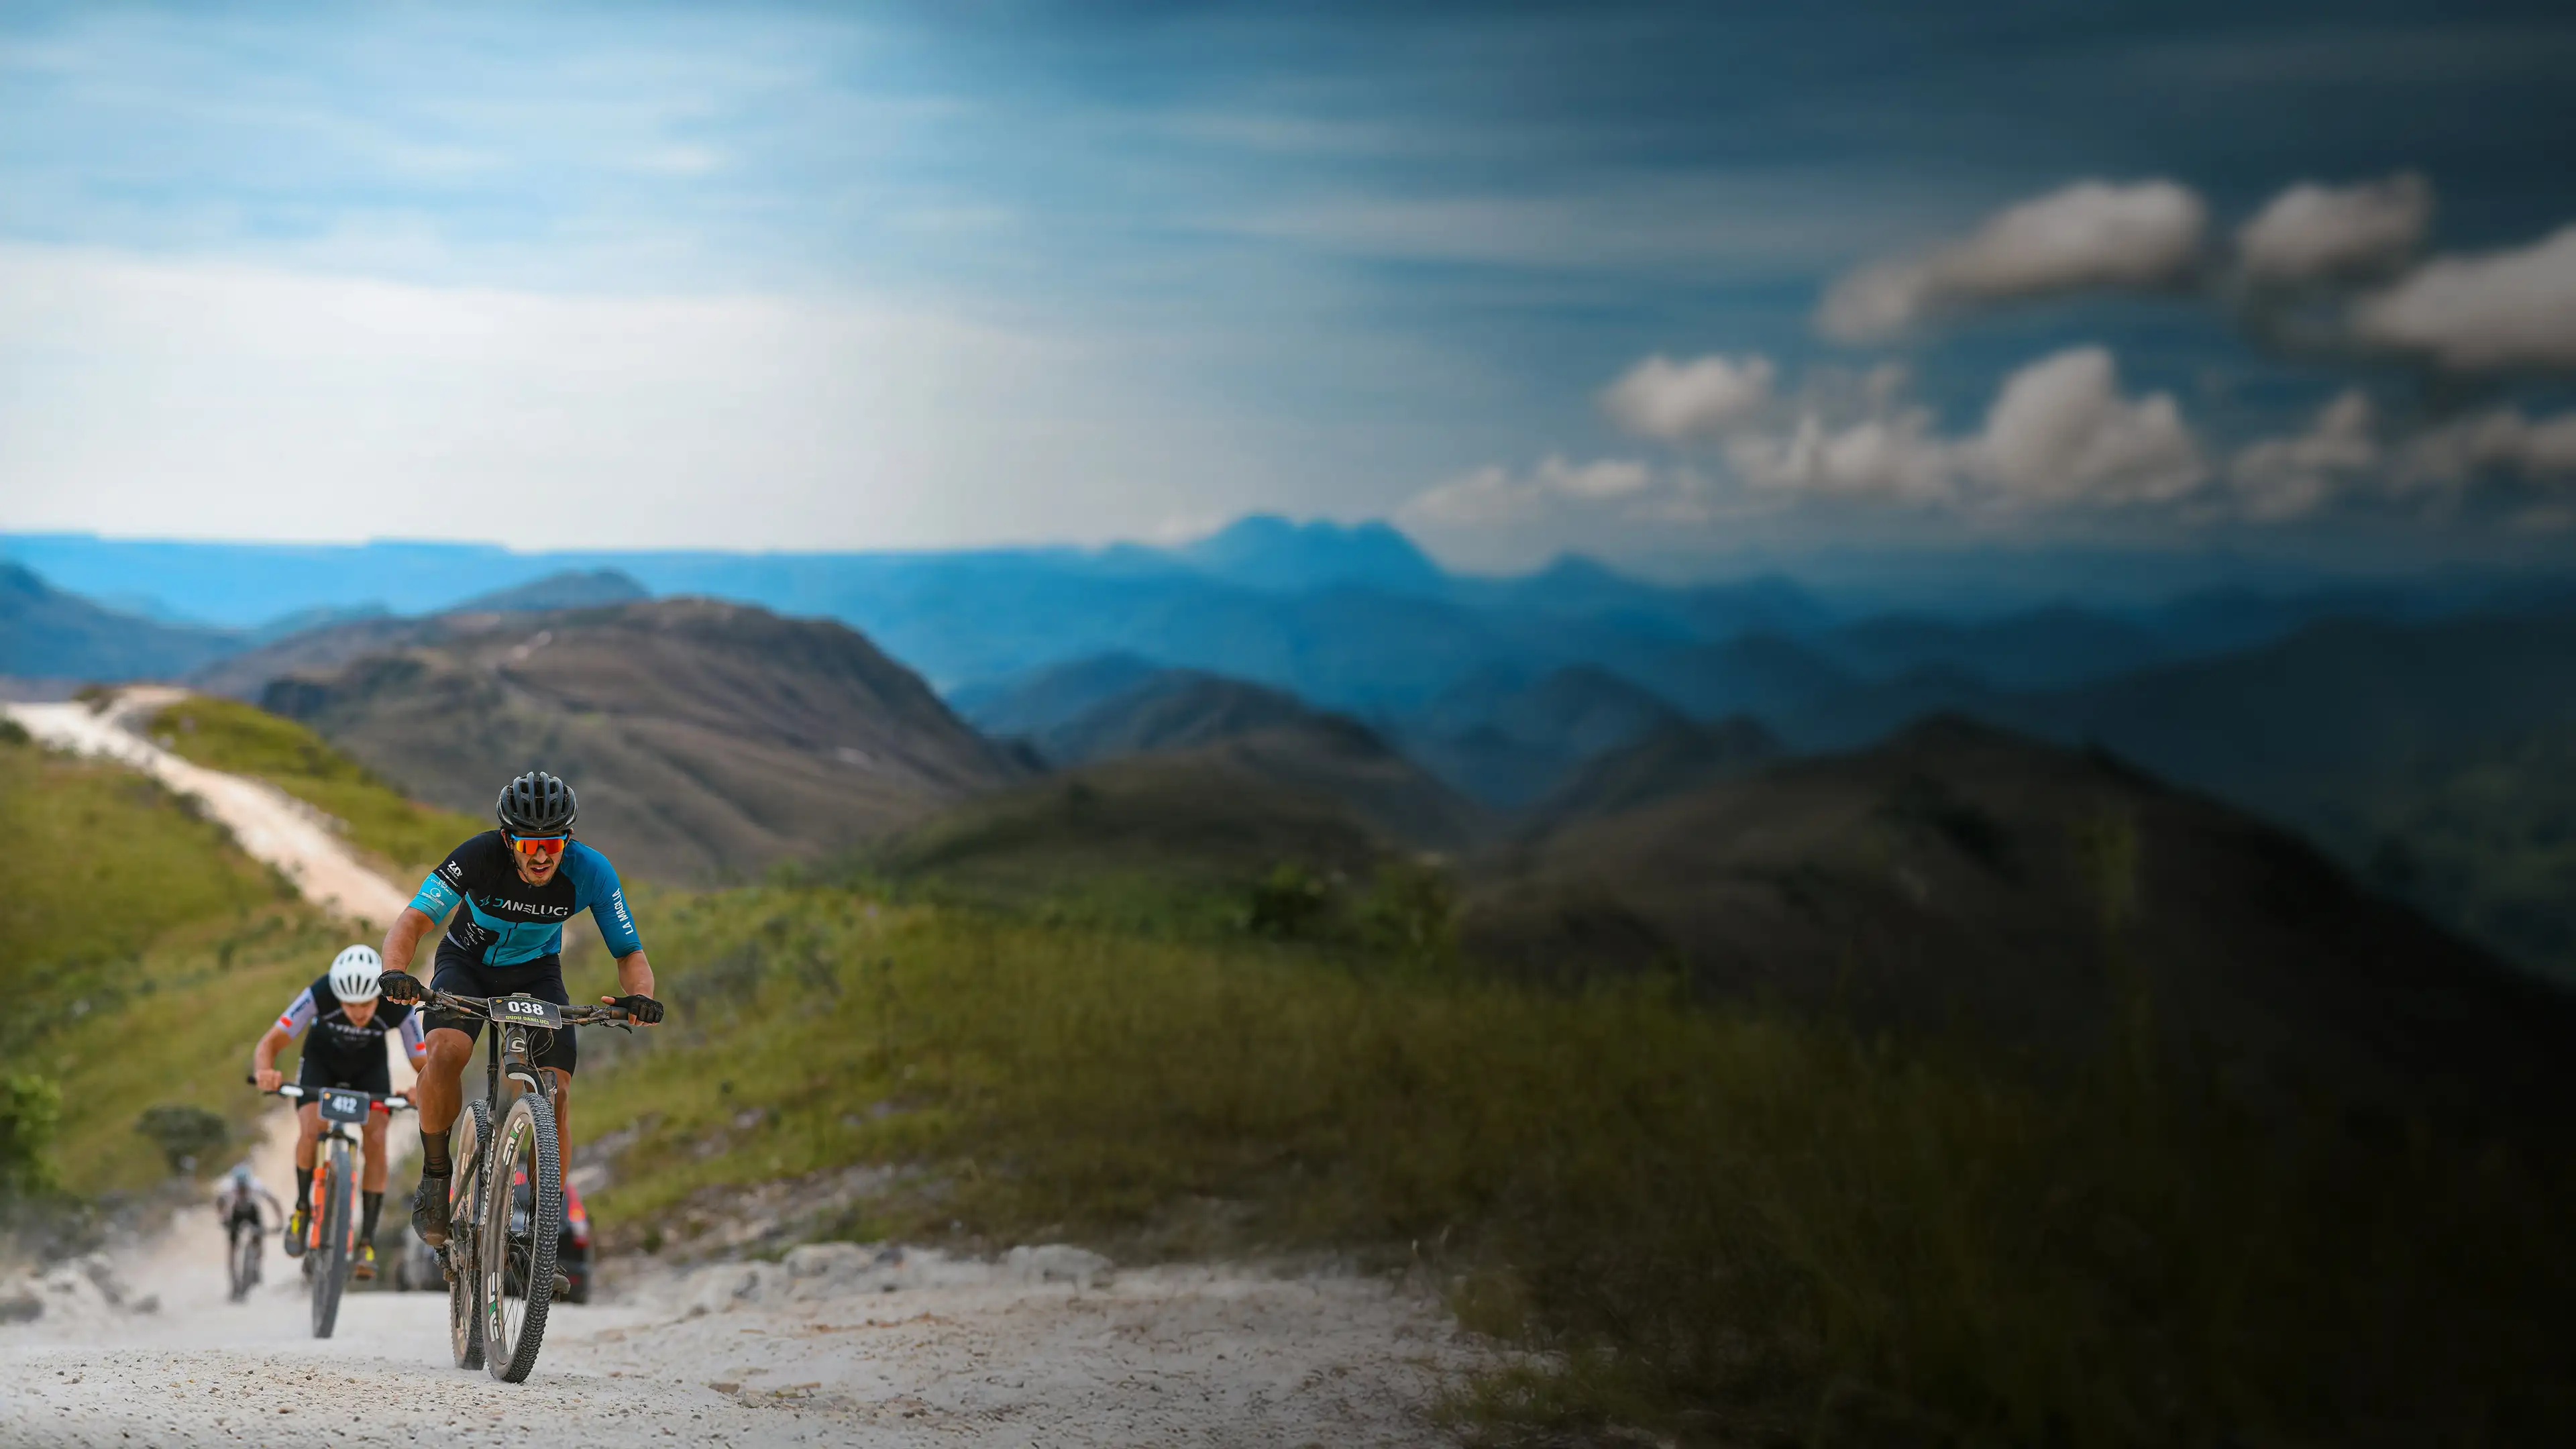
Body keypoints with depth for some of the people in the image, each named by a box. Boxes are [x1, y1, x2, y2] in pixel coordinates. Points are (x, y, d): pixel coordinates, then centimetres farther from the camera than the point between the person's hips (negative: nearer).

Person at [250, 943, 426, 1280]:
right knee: (311, 1132, -22)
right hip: (322, 1060, -1)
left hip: (369, 1065, 1)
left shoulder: (399, 1007, -36)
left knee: (375, 1139, -17)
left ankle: (367, 1241, -8)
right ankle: (302, 1208, 6)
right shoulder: (319, 995, -38)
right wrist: (263, 1071, -58)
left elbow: (423, 1064, -30)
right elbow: (270, 1042, -36)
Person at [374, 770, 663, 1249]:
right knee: (445, 1051, -31)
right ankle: (436, 1177, -9)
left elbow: (630, 953, -18)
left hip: (536, 971, 1)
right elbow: (414, 920, -34)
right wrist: (395, 972, -55)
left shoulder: (590, 871, -25)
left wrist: (638, 996, -40)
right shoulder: (480, 855, -30)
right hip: (467, 963, -1)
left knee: (556, 1090, -16)